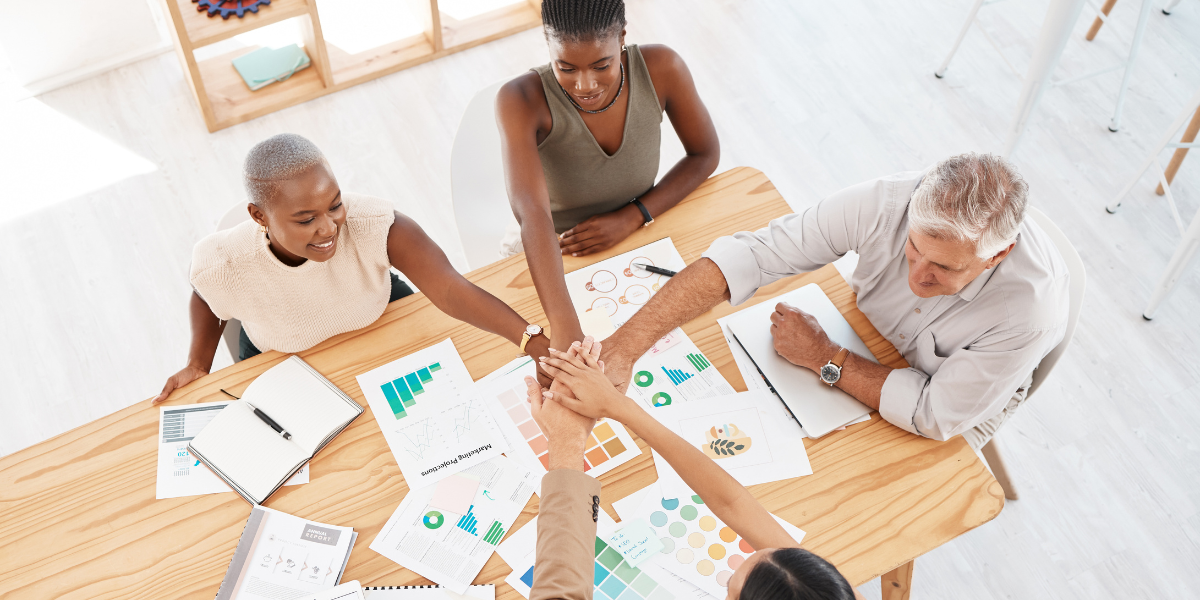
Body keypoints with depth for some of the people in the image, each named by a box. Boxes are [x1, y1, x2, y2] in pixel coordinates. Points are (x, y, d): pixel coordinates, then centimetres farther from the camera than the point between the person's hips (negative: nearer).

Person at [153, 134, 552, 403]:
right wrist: (198, 366, -14)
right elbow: (205, 298, -4)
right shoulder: (223, 266, -33)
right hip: (284, 367, 0)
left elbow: (451, 288, -50)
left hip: (381, 324, 1)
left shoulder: (375, 226, -39)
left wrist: (534, 341, -62)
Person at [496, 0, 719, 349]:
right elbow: (533, 214, -44)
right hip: (544, 255, -2)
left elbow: (705, 154, -5)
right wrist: (566, 335, -56)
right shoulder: (522, 100, -30)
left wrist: (632, 218, -20)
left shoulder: (661, 69, -21)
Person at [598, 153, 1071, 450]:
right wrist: (624, 347, -45)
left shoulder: (1035, 306, -39)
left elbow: (936, 414, -30)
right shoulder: (887, 202, -35)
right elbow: (747, 255, -37)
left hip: (954, 412, -3)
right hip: (865, 348, 3)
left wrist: (823, 358, -29)